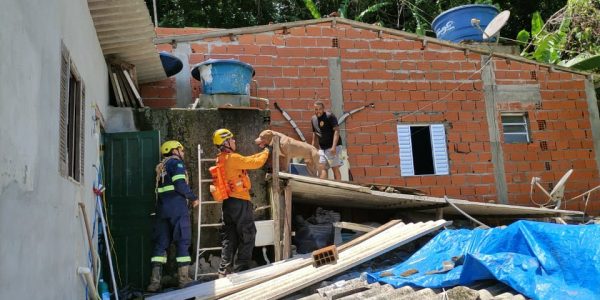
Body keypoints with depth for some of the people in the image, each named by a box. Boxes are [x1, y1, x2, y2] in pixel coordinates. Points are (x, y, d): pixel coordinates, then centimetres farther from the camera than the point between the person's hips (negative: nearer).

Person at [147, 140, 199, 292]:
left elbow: (160, 189, 18)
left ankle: (155, 280, 1)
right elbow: (180, 184, -15)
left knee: (161, 243, 5)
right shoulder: (176, 163, -2)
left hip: (162, 207, 7)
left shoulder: (160, 167, 22)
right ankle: (183, 278, 0)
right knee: (183, 242, -1)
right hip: (177, 207, -7)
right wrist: (194, 198, -3)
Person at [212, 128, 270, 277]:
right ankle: (241, 269, 3)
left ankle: (224, 270, 14)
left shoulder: (221, 160, 12)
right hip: (240, 202, -9)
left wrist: (262, 153, 19)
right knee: (247, 236, 2)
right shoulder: (232, 158, -15)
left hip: (228, 202, 9)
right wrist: (265, 153, 4)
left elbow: (247, 160, 18)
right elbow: (255, 163, -14)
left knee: (229, 238, 13)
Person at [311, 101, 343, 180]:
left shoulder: (329, 116, -9)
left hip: (332, 147, -6)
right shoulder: (313, 119, 12)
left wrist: (334, 146, -26)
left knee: (335, 168, -5)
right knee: (321, 167, -5)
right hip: (322, 148, 6)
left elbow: (336, 130, -17)